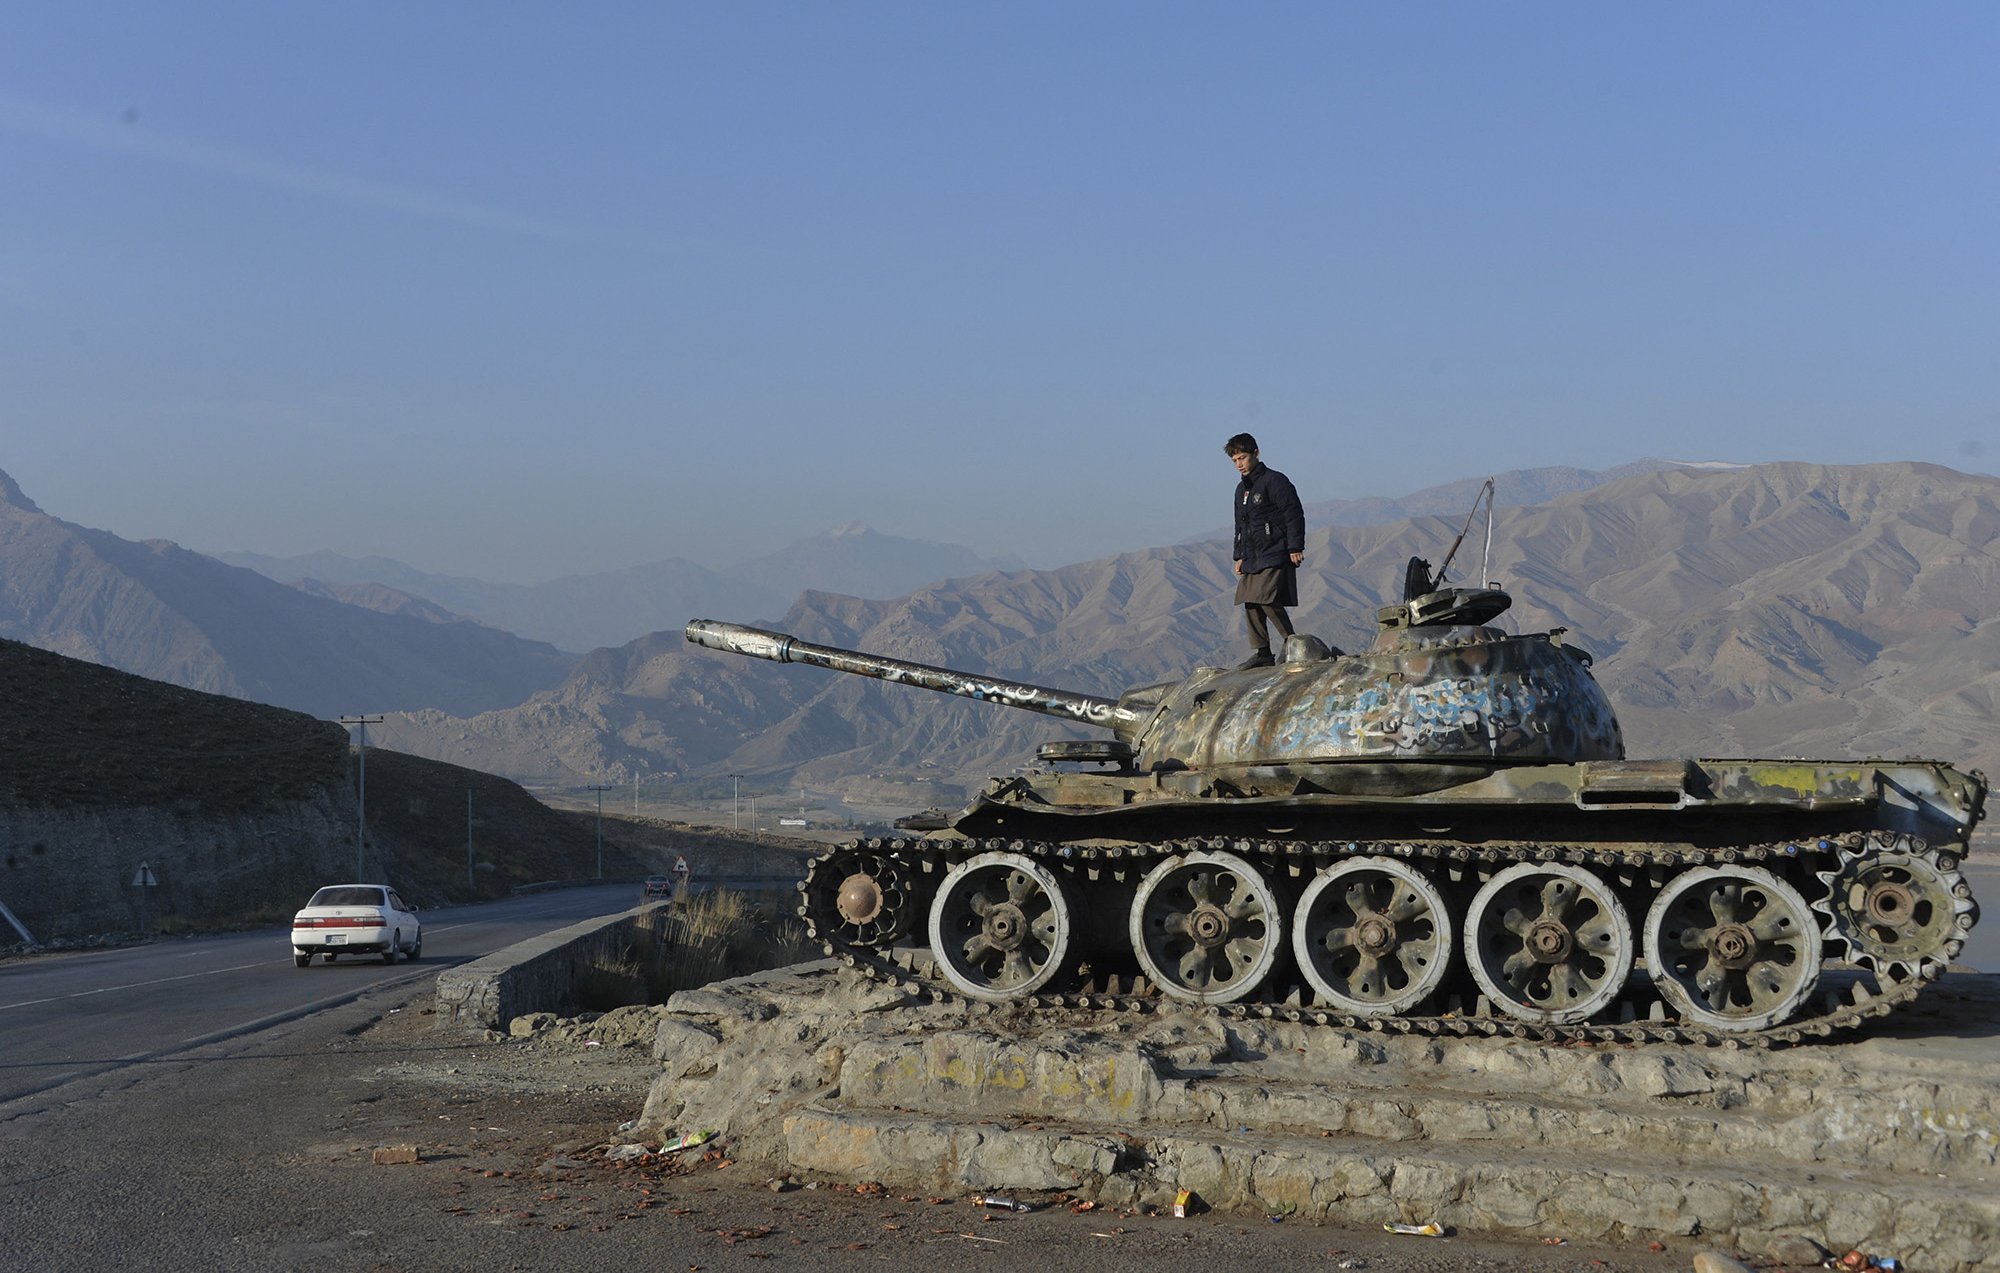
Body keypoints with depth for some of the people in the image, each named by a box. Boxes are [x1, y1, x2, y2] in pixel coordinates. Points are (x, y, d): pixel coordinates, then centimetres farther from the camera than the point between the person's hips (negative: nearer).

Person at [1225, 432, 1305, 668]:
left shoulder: (1275, 481, -6)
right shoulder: (1242, 489, 19)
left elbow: (1294, 514, -10)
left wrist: (1295, 547, -14)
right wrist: (1239, 556, 21)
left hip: (1275, 555, -9)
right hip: (1252, 557, 9)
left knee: (1268, 601, -18)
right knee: (1250, 604, 1)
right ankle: (1261, 653, 5)